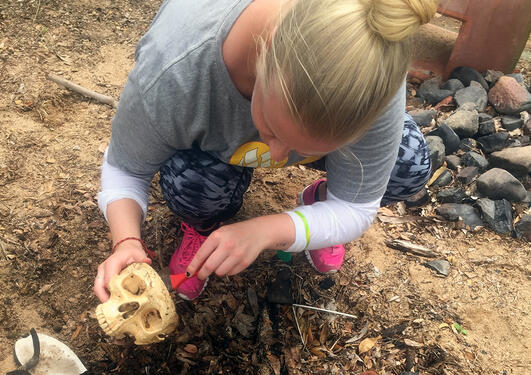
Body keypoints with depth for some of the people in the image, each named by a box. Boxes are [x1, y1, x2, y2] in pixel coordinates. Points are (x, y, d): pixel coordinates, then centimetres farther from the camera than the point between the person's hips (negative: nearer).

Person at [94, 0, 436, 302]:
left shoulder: (374, 73, -39)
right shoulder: (172, 72, -42)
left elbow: (356, 207, -26)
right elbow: (126, 169, -22)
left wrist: (264, 231, -43)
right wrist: (127, 242, -41)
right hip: (212, 137, -1)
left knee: (410, 165, -21)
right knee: (191, 182, -35)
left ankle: (318, 202, 11)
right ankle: (202, 227, 3)